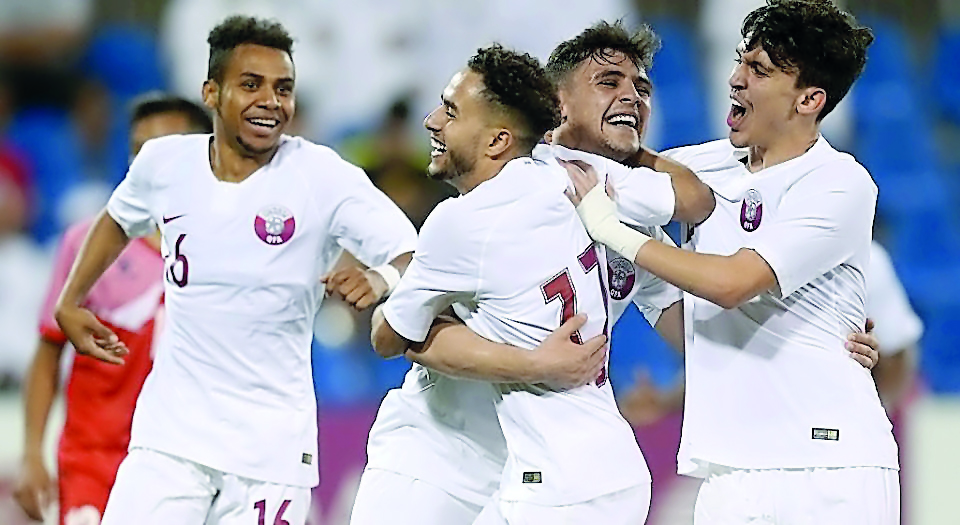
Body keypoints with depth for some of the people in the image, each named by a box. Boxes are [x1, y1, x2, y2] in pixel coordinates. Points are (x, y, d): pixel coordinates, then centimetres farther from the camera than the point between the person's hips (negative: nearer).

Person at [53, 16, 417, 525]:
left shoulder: (324, 177, -11)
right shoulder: (164, 162, 1)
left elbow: (415, 258, -17)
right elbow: (119, 220, 24)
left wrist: (382, 278, -38)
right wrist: (70, 302, 23)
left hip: (272, 442, -2)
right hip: (169, 432, 2)